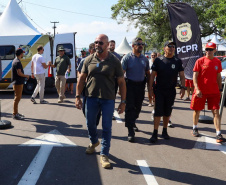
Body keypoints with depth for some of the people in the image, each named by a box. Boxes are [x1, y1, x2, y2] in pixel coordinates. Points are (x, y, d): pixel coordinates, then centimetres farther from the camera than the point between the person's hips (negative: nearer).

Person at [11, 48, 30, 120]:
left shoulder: (16, 61, 15)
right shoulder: (17, 62, -18)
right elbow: (19, 73, -24)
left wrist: (25, 76, 15)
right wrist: (26, 76, -10)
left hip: (19, 82, 10)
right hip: (18, 82, -10)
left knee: (18, 97, 16)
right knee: (17, 98, -6)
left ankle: (16, 112, 24)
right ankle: (15, 114, -1)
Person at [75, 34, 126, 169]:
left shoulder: (114, 61, -3)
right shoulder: (89, 60, 3)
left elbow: (121, 82, -1)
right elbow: (81, 79, 8)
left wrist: (123, 102, -5)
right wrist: (78, 96, 2)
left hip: (108, 99, -2)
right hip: (91, 97, 3)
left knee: (107, 128, 0)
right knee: (90, 124, 14)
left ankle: (104, 155, 11)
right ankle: (94, 142, 44)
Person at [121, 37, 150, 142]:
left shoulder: (145, 59, 10)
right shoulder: (127, 58, -6)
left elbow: (148, 73, 16)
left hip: (141, 85, 5)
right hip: (130, 85, -5)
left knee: (138, 107, 14)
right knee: (130, 108, -7)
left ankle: (132, 122, 39)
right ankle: (130, 132, -5)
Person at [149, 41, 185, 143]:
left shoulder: (177, 61, 4)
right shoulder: (158, 60, -1)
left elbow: (182, 75, 6)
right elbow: (152, 75, 1)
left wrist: (183, 87, -6)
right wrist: (150, 88, -4)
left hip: (171, 91, 2)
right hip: (159, 90, -2)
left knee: (167, 112, 11)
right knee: (158, 111, -6)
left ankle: (164, 131, 24)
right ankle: (155, 133, -2)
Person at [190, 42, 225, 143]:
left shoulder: (217, 62, 6)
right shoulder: (200, 61, -5)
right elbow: (195, 76, -7)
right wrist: (197, 89, -17)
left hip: (214, 91, 2)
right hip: (200, 91, -2)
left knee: (216, 111, -4)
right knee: (197, 110, 11)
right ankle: (195, 129, 33)